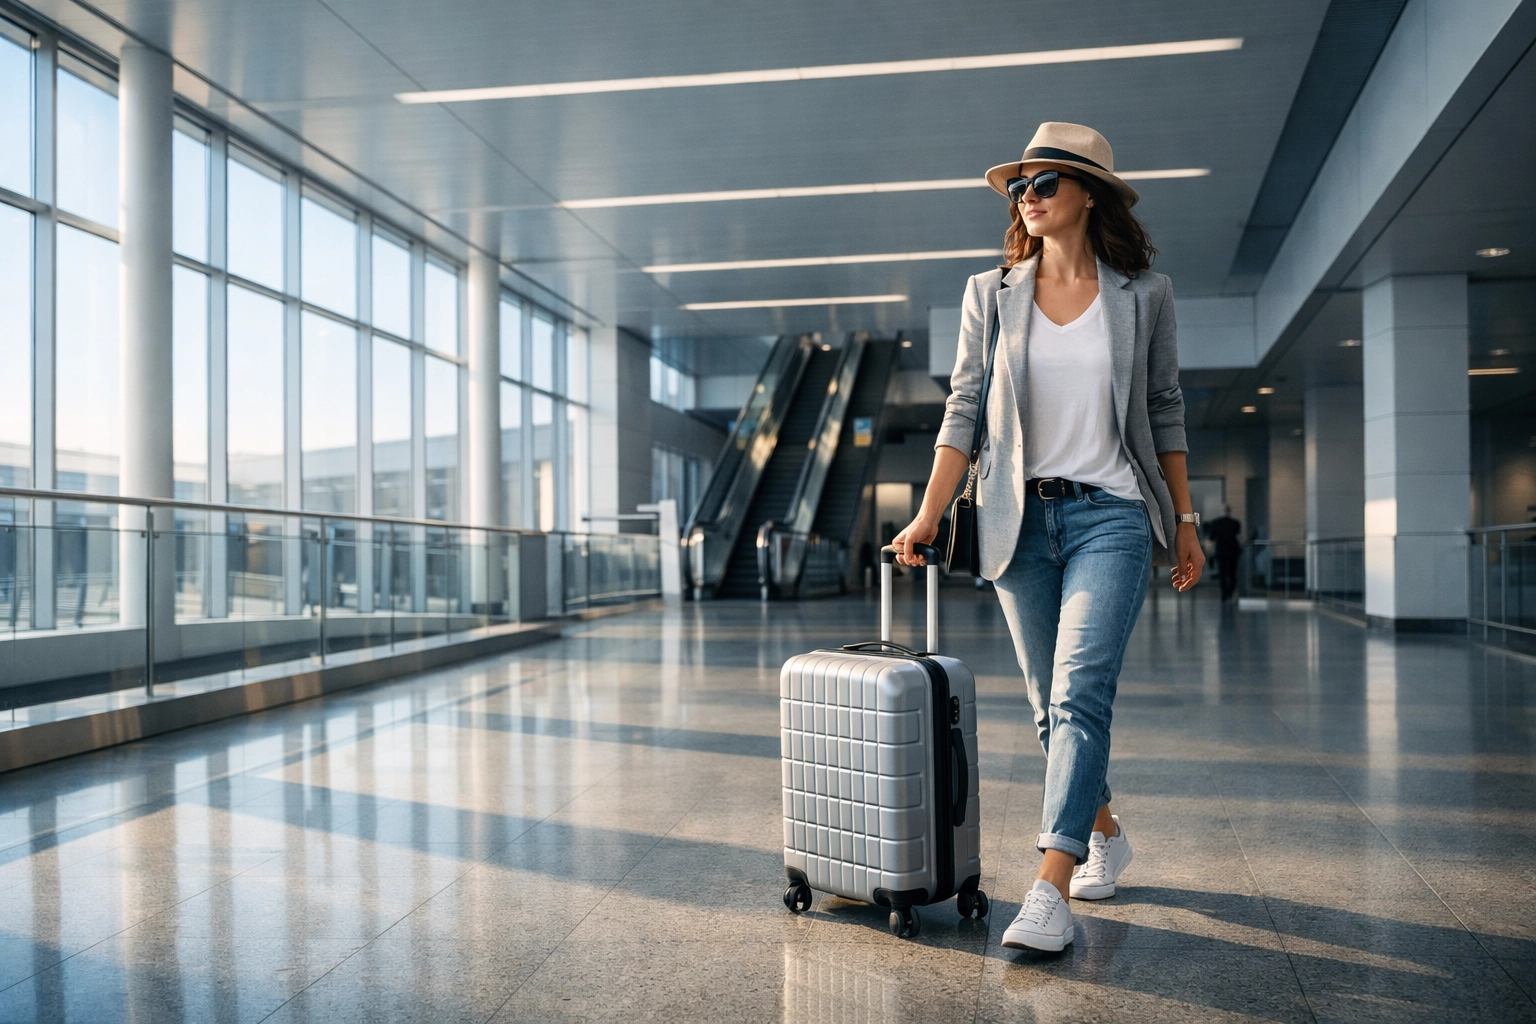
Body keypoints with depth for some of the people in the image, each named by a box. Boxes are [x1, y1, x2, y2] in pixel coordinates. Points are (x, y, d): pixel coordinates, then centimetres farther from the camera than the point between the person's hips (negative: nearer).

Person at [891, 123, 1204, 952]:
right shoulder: (990, 294, 5)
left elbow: (1165, 411, 9)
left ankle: (1050, 890, -14)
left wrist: (1185, 519, 9)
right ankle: (1104, 833, 33)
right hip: (1020, 517, 2)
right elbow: (962, 412, 4)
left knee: (1080, 691, -15)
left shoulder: (1144, 294, 3)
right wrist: (927, 518, -3)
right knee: (1050, 703, 10)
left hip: (1110, 514, -2)